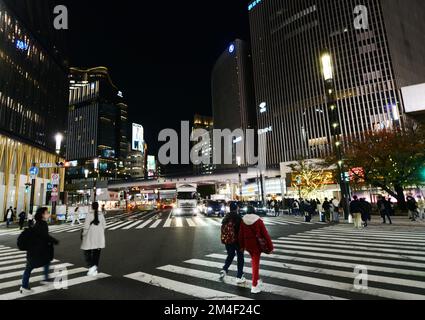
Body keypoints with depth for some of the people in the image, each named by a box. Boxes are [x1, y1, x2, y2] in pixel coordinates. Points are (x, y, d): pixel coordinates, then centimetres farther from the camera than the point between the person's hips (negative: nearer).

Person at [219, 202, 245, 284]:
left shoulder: (226, 218, 4)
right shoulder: (238, 218, -15)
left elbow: (223, 229, 11)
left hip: (227, 240, 5)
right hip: (237, 240, -5)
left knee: (230, 255, 24)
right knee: (240, 257, 10)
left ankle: (224, 270, 6)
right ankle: (239, 277, 13)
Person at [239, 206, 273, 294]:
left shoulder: (243, 221, -4)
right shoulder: (259, 221, -13)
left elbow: (241, 235, 2)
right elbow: (265, 234, -12)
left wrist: (242, 246, 13)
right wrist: (270, 246, -4)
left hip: (248, 245, 3)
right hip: (257, 245, -3)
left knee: (254, 260, 27)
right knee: (255, 264, 6)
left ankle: (257, 279, 37)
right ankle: (254, 286, 8)